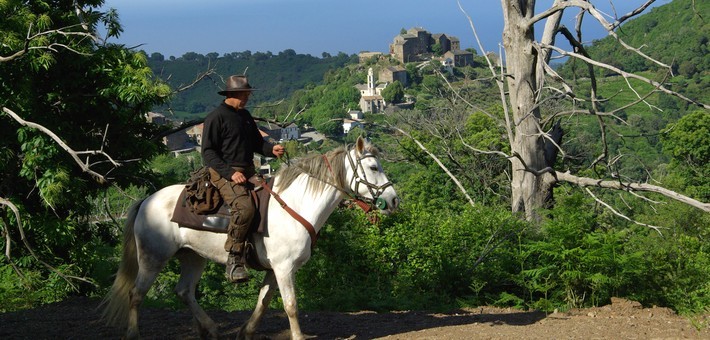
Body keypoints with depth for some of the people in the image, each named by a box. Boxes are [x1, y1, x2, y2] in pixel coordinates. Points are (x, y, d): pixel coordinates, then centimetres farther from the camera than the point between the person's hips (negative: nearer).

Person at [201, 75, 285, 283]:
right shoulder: (216, 117, -6)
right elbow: (208, 152, -10)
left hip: (248, 172, 9)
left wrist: (271, 149, 2)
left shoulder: (245, 115, 19)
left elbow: (257, 142, 26)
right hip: (224, 174, -9)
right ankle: (234, 261, -28)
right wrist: (230, 172, -20)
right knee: (245, 207, -33)